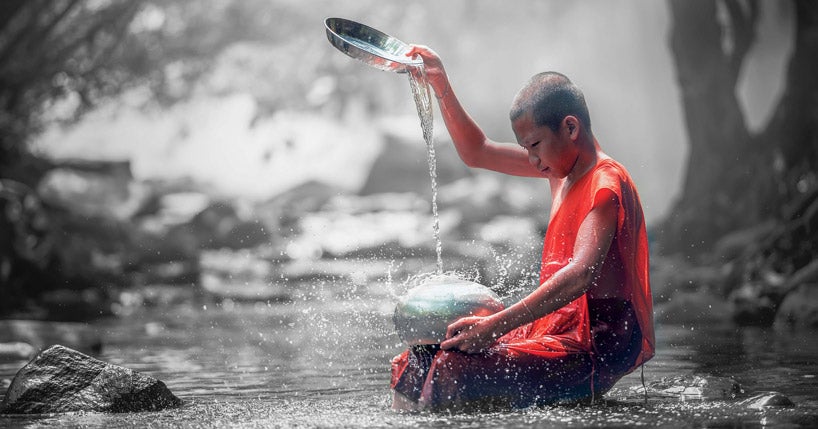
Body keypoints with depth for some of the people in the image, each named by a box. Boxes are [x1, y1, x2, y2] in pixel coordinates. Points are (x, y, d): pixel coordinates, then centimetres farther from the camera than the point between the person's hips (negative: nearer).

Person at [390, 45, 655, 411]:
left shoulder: (606, 184, -16)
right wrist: (441, 86, 15)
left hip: (598, 345, -10)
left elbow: (581, 274, -30)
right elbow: (477, 153, 26)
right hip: (560, 327, 10)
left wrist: (496, 325, -36)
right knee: (415, 364, -1)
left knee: (453, 371, -27)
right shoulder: (562, 166, 14)